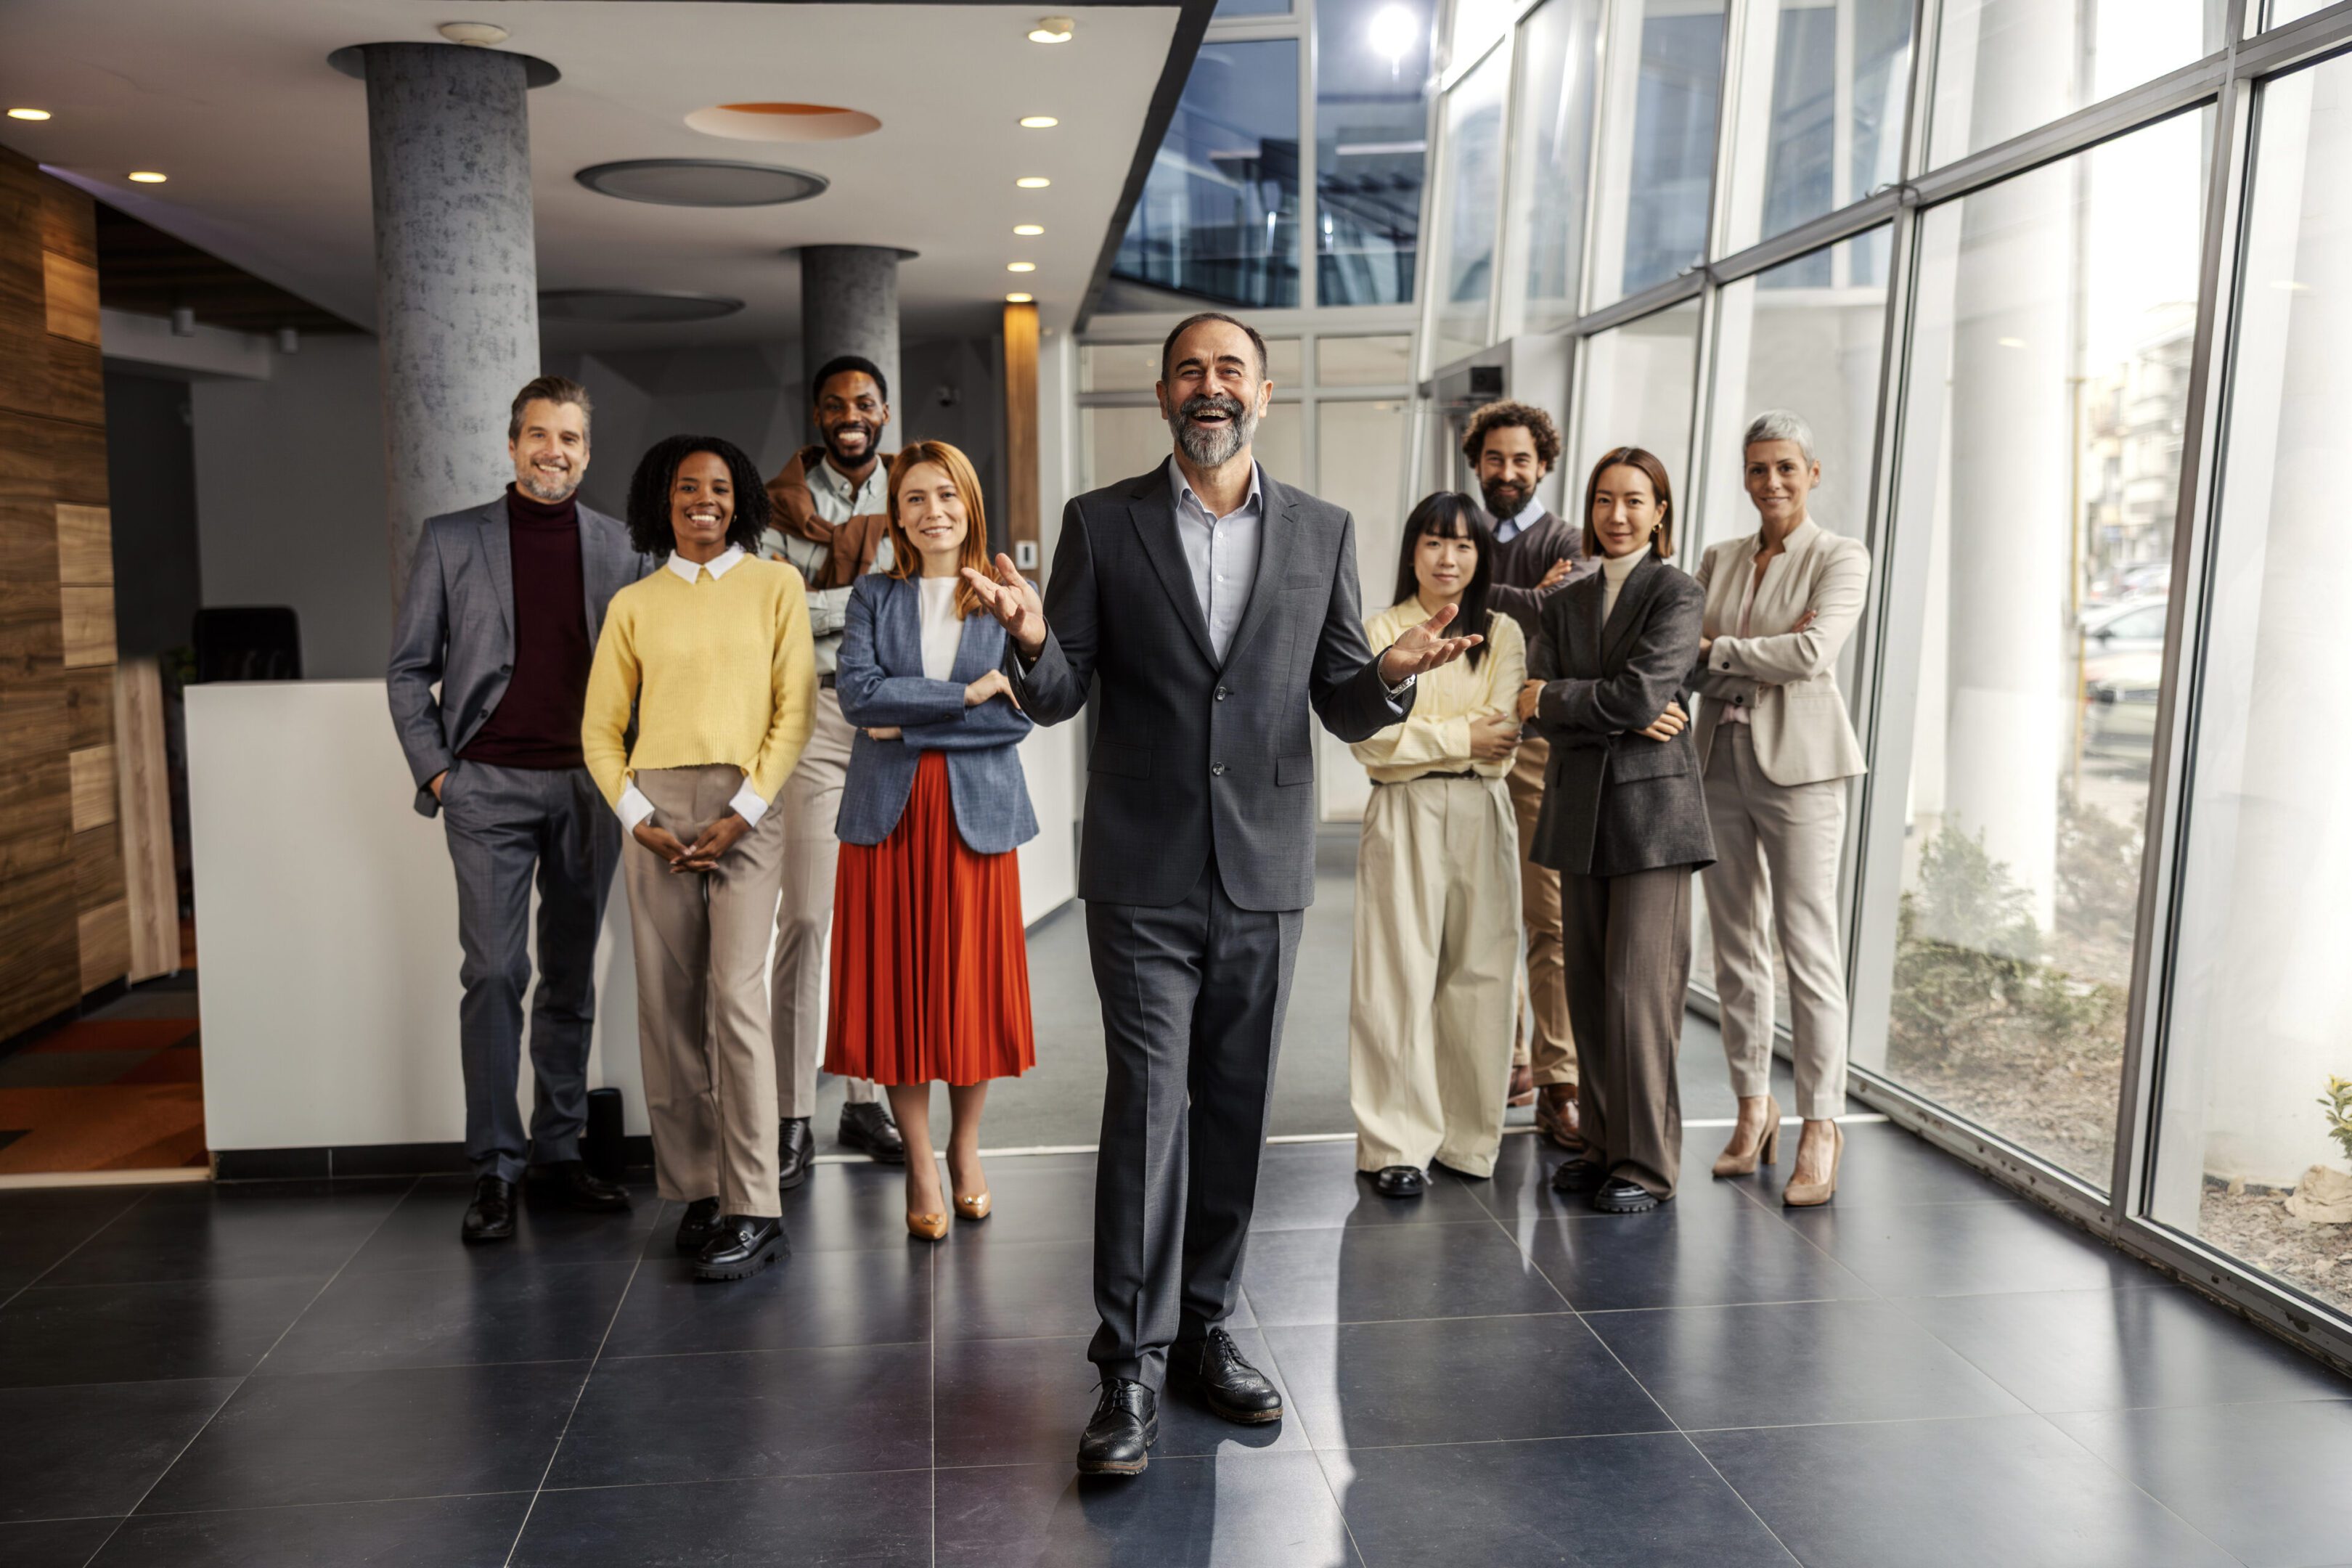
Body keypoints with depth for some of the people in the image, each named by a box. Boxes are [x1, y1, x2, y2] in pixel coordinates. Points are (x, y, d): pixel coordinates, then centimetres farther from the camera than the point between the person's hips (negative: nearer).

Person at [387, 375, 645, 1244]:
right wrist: (434, 769, -2)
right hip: (489, 785, -2)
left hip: (590, 786, 2)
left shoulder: (621, 549, 8)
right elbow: (408, 668, 6)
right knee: (494, 972, -6)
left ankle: (561, 1148, 18)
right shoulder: (450, 540, 5)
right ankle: (494, 1167, 3)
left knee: (571, 976, 8)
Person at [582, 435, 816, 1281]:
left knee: (736, 998, -11)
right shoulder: (633, 604, 12)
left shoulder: (775, 586, 7)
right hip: (656, 809, 3)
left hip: (744, 807, -3)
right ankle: (696, 1192, 15)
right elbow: (600, 726, 13)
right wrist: (638, 816, -3)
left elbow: (795, 710, 1)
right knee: (667, 1005, 3)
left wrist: (742, 812, -9)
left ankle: (754, 1210, -5)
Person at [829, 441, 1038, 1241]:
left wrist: (909, 723, -10)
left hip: (977, 811, 0)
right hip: (889, 813, 1)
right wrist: (967, 694, -12)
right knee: (899, 985, 2)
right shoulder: (873, 596, 7)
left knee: (973, 981, 5)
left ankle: (965, 1146, 25)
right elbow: (857, 693, -8)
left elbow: (1021, 715, -5)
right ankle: (920, 1165, 15)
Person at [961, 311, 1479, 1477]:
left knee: (1235, 1108, 11)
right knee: (1147, 1105, -5)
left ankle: (1204, 1325, 28)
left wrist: (1390, 676, -16)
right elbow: (1057, 697, 1)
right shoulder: (1100, 524, 2)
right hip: (1143, 874, -2)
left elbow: (1344, 710, 7)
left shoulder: (1322, 532, 7)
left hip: (1263, 868, 3)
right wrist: (1031, 639, -21)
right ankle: (1132, 1364, 7)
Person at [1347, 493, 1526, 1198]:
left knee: (1480, 973, 3)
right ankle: (1398, 1144, 2)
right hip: (1404, 816, -2)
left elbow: (1500, 734, -2)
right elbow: (1370, 736, -7)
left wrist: (1420, 735, -12)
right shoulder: (1380, 631, 5)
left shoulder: (1502, 633, 12)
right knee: (1400, 976, -4)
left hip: (1482, 815, 3)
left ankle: (1468, 1134, 14)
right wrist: (1461, 736, -8)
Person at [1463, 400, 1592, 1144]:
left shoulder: (1569, 544, 3)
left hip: (1541, 746, -4)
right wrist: (1524, 601, -8)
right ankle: (1507, 1058, 20)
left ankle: (1558, 1088, -4)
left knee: (1551, 918, -7)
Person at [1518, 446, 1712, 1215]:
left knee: (1639, 988, -5)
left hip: (1652, 809, -5)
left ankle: (1647, 1160, 7)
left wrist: (1552, 697, -4)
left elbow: (1641, 691, -15)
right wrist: (1626, 719, -13)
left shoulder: (1677, 595, -2)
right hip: (1580, 810, 5)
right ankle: (1602, 1143, 21)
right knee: (1588, 987, 9)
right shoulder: (1567, 604, 14)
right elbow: (1541, 707, 1)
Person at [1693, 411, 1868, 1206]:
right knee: (1736, 946, 8)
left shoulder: (1840, 558, 0)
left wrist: (1718, 650, -9)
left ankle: (1821, 1127, 2)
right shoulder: (1719, 560, 15)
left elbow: (1814, 651, -15)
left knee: (1808, 947, -6)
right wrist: (1768, 654, -7)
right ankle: (1753, 1110, 20)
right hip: (1719, 759, 5)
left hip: (1798, 762, -5)